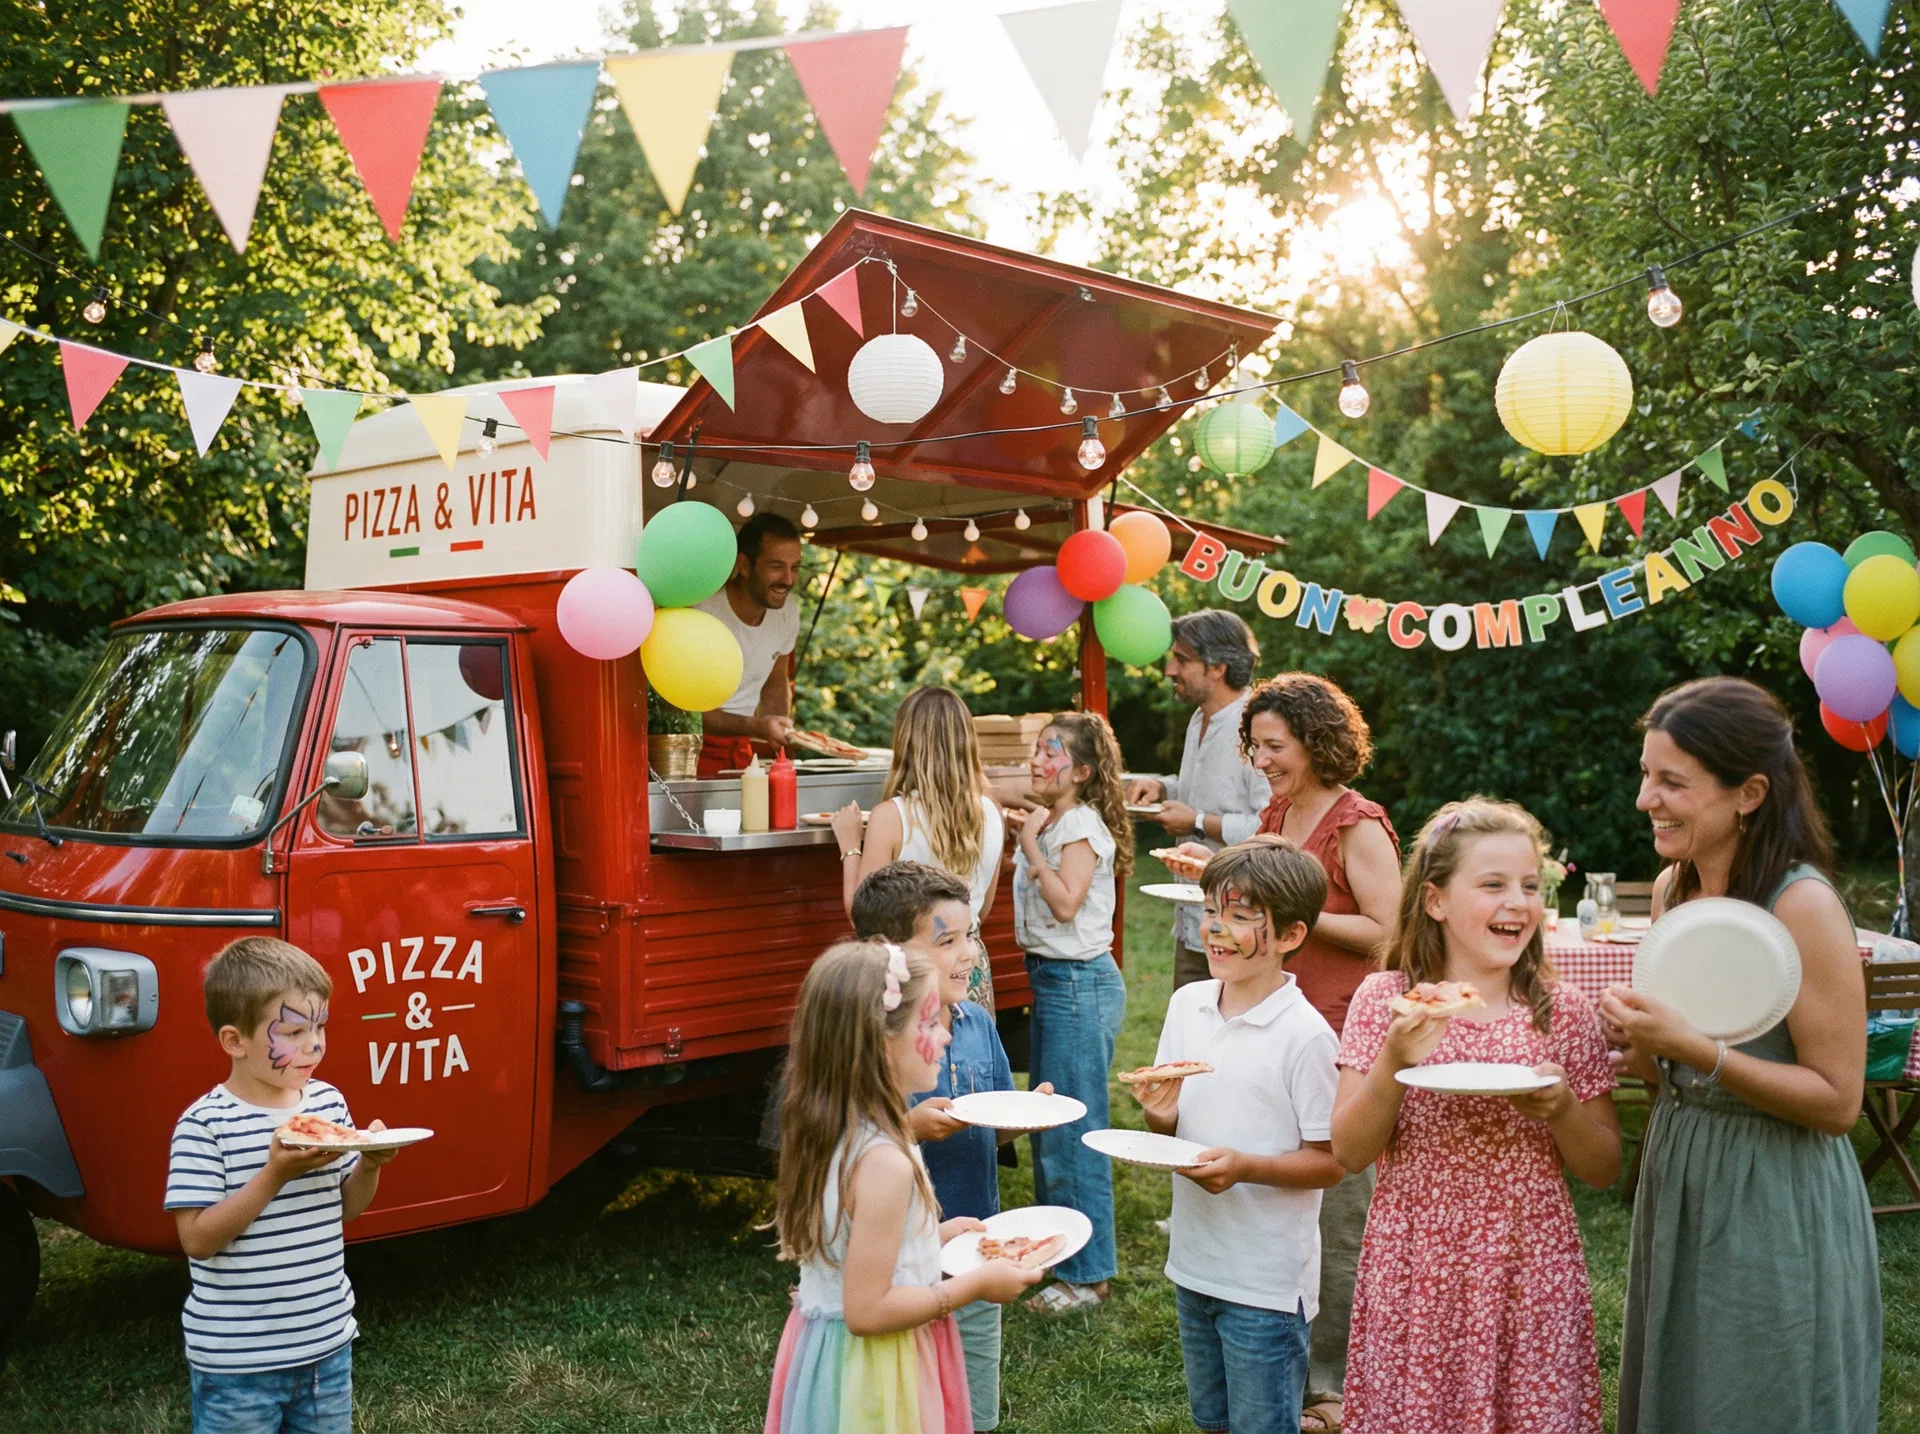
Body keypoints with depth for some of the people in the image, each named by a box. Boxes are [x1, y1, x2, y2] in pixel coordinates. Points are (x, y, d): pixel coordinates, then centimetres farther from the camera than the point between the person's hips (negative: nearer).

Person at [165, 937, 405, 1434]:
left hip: (328, 1341, 5)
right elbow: (198, 1240, -18)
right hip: (237, 1360, -5)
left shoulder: (327, 1102, 1)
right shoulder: (205, 1124, -15)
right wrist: (275, 1174, -26)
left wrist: (369, 1164, -10)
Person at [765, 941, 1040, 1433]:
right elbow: (866, 1310, -26)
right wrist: (975, 1284, -17)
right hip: (874, 1376, -8)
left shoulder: (827, 1133, -1)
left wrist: (934, 1235, 12)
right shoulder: (884, 1164, -28)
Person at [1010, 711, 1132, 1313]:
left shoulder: (1082, 826, -14)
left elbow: (1066, 904, -24)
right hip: (1051, 980, 10)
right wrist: (1030, 843, 3)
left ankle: (1088, 1274, 8)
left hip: (1079, 985, -10)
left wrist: (1030, 849, -19)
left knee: (1074, 1133, -3)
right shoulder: (1049, 822, 12)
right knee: (1046, 1125, 19)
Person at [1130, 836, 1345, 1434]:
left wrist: (1246, 1167, -28)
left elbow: (1331, 1162, -14)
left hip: (1268, 1278, -6)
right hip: (1194, 1261, 6)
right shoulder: (1186, 1004, 0)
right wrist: (1161, 1115, -13)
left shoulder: (1306, 1036, -19)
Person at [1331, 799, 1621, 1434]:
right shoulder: (1385, 999, -3)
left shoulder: (1565, 1011, -1)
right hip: (1414, 1274, 0)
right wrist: (1394, 1063, -20)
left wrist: (1560, 1110, -15)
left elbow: (1605, 1167, 4)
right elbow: (1349, 1153, -5)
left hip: (1531, 1276, 1)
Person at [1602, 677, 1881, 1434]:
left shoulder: (1803, 905, -20)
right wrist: (1637, 1040, -7)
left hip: (1777, 1208, -7)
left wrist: (1693, 1049, -27)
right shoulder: (1674, 886, 2)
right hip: (1678, 1184, 7)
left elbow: (1837, 1101, -18)